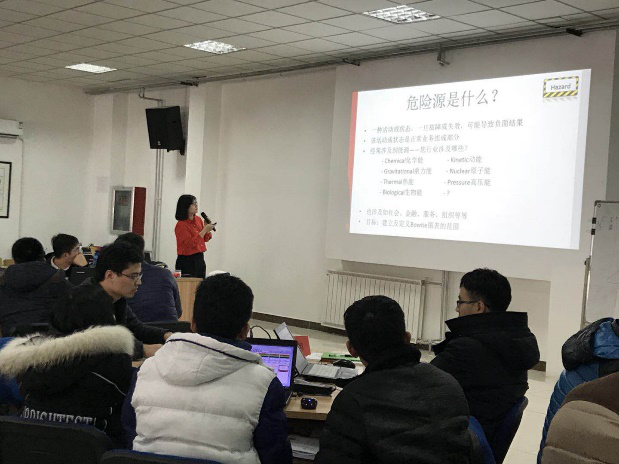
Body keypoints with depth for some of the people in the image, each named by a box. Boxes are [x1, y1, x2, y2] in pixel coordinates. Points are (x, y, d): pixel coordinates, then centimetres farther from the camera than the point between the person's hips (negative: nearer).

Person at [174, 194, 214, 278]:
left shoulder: (198, 219, 7)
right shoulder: (181, 225, -14)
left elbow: (205, 239, 17)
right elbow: (191, 244, -20)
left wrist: (207, 228, -3)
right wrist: (204, 230, -21)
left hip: (200, 259, 7)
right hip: (187, 261, -7)